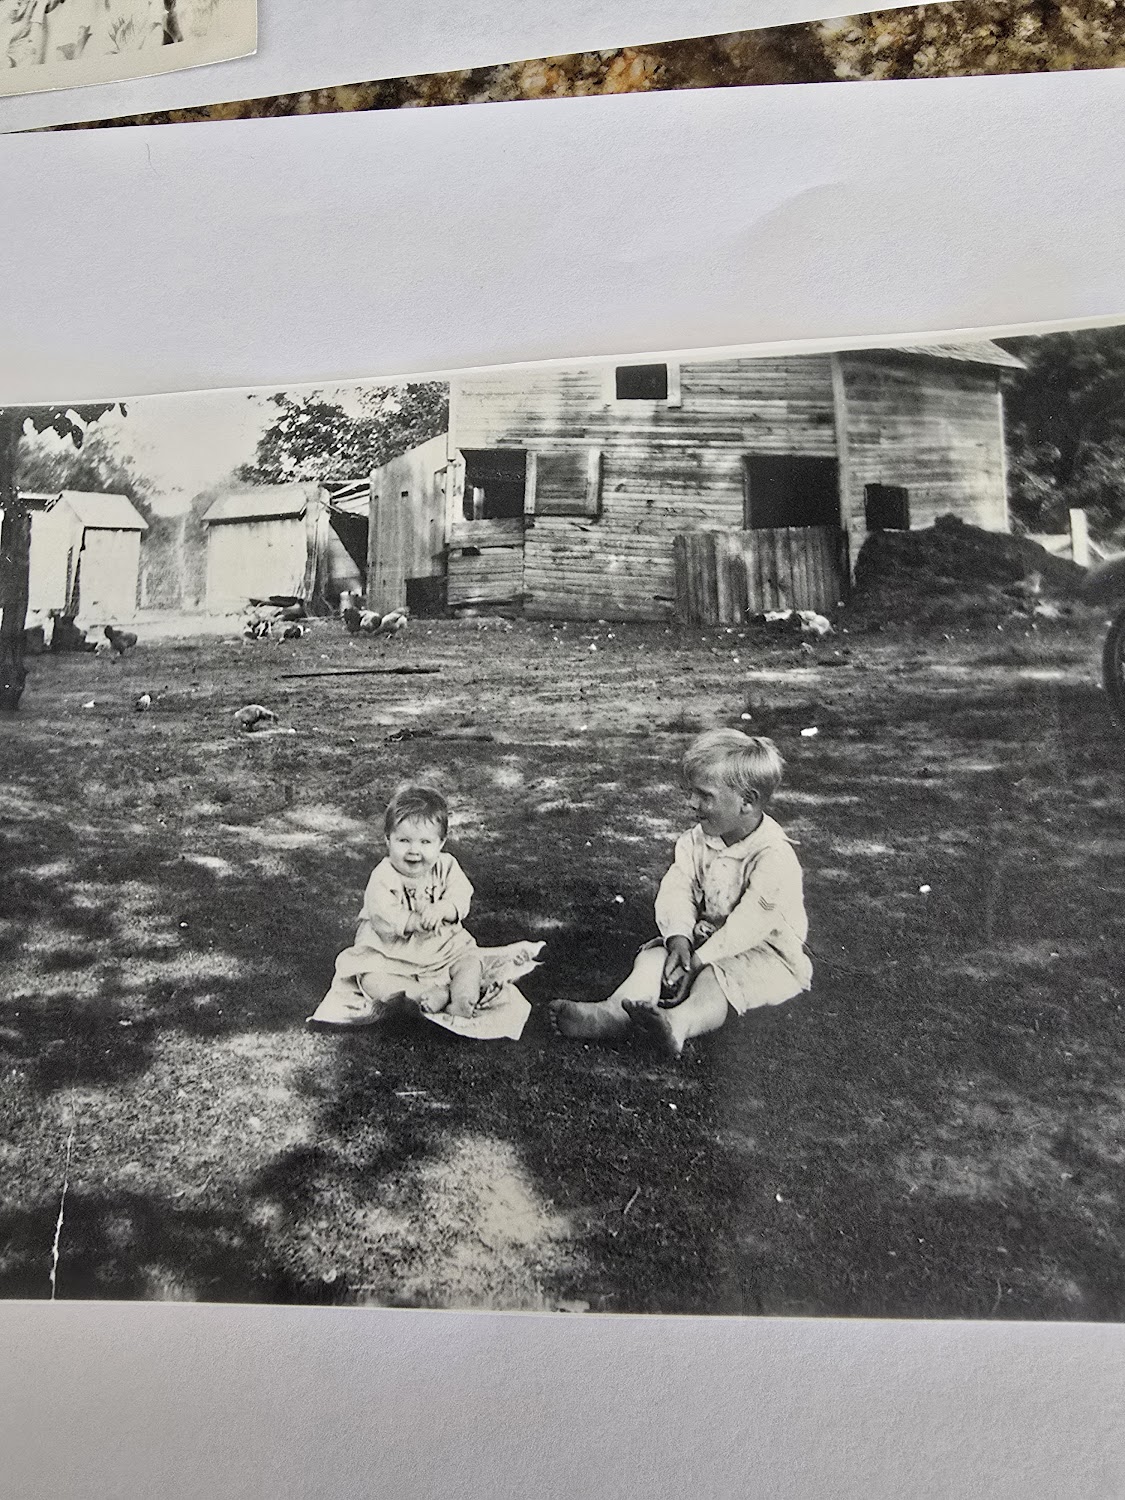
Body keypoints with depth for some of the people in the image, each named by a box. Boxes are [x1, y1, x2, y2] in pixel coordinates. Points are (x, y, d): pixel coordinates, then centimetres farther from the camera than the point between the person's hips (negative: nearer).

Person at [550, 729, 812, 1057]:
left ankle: (681, 1022, -62)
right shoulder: (696, 841, 1)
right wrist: (679, 938, -24)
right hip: (707, 937, 6)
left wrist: (700, 959, -28)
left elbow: (750, 922, -27)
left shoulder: (775, 857, -22)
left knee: (716, 977, -35)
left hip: (768, 952, -6)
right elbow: (676, 891, -6)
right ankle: (616, 1011, -41)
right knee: (655, 955, -18)